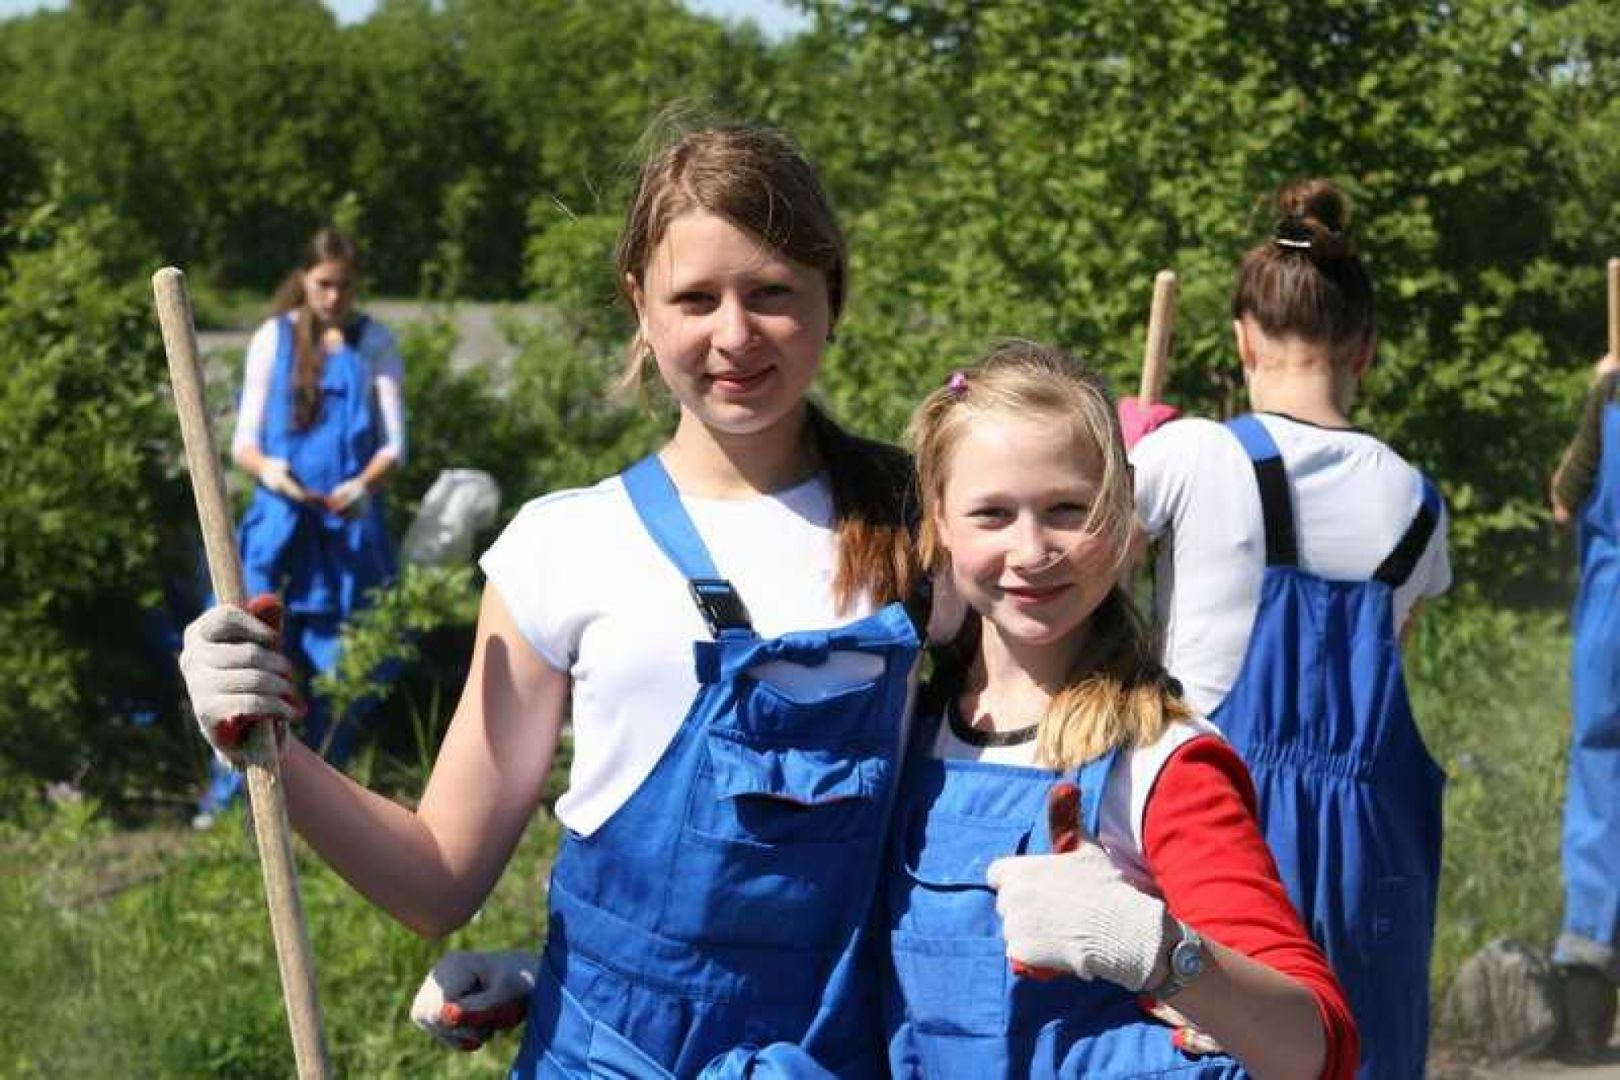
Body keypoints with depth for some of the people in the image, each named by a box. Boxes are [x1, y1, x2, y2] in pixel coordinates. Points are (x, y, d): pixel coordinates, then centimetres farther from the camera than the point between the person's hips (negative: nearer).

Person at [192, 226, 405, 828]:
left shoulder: (374, 345, 5)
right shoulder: (273, 339, 5)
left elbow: (394, 444, 1)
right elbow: (243, 443, 4)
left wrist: (366, 483, -20)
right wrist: (267, 468, -19)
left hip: (348, 527, 0)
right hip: (278, 524, 0)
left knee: (336, 665, 2)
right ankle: (226, 795, -2)